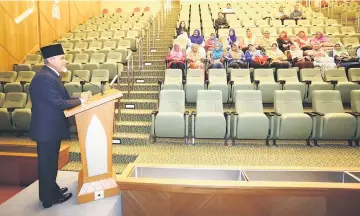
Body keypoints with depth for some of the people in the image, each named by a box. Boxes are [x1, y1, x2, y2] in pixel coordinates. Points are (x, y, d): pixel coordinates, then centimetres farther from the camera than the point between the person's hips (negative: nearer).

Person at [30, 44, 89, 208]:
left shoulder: (51, 75, 10)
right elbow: (59, 103, -26)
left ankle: (51, 190, 38)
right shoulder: (45, 78, -23)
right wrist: (80, 100, -14)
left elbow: (60, 99, 11)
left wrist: (78, 100, -1)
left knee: (51, 162, 21)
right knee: (47, 164, 5)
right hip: (47, 129, -10)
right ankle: (49, 198, 21)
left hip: (51, 127, 10)